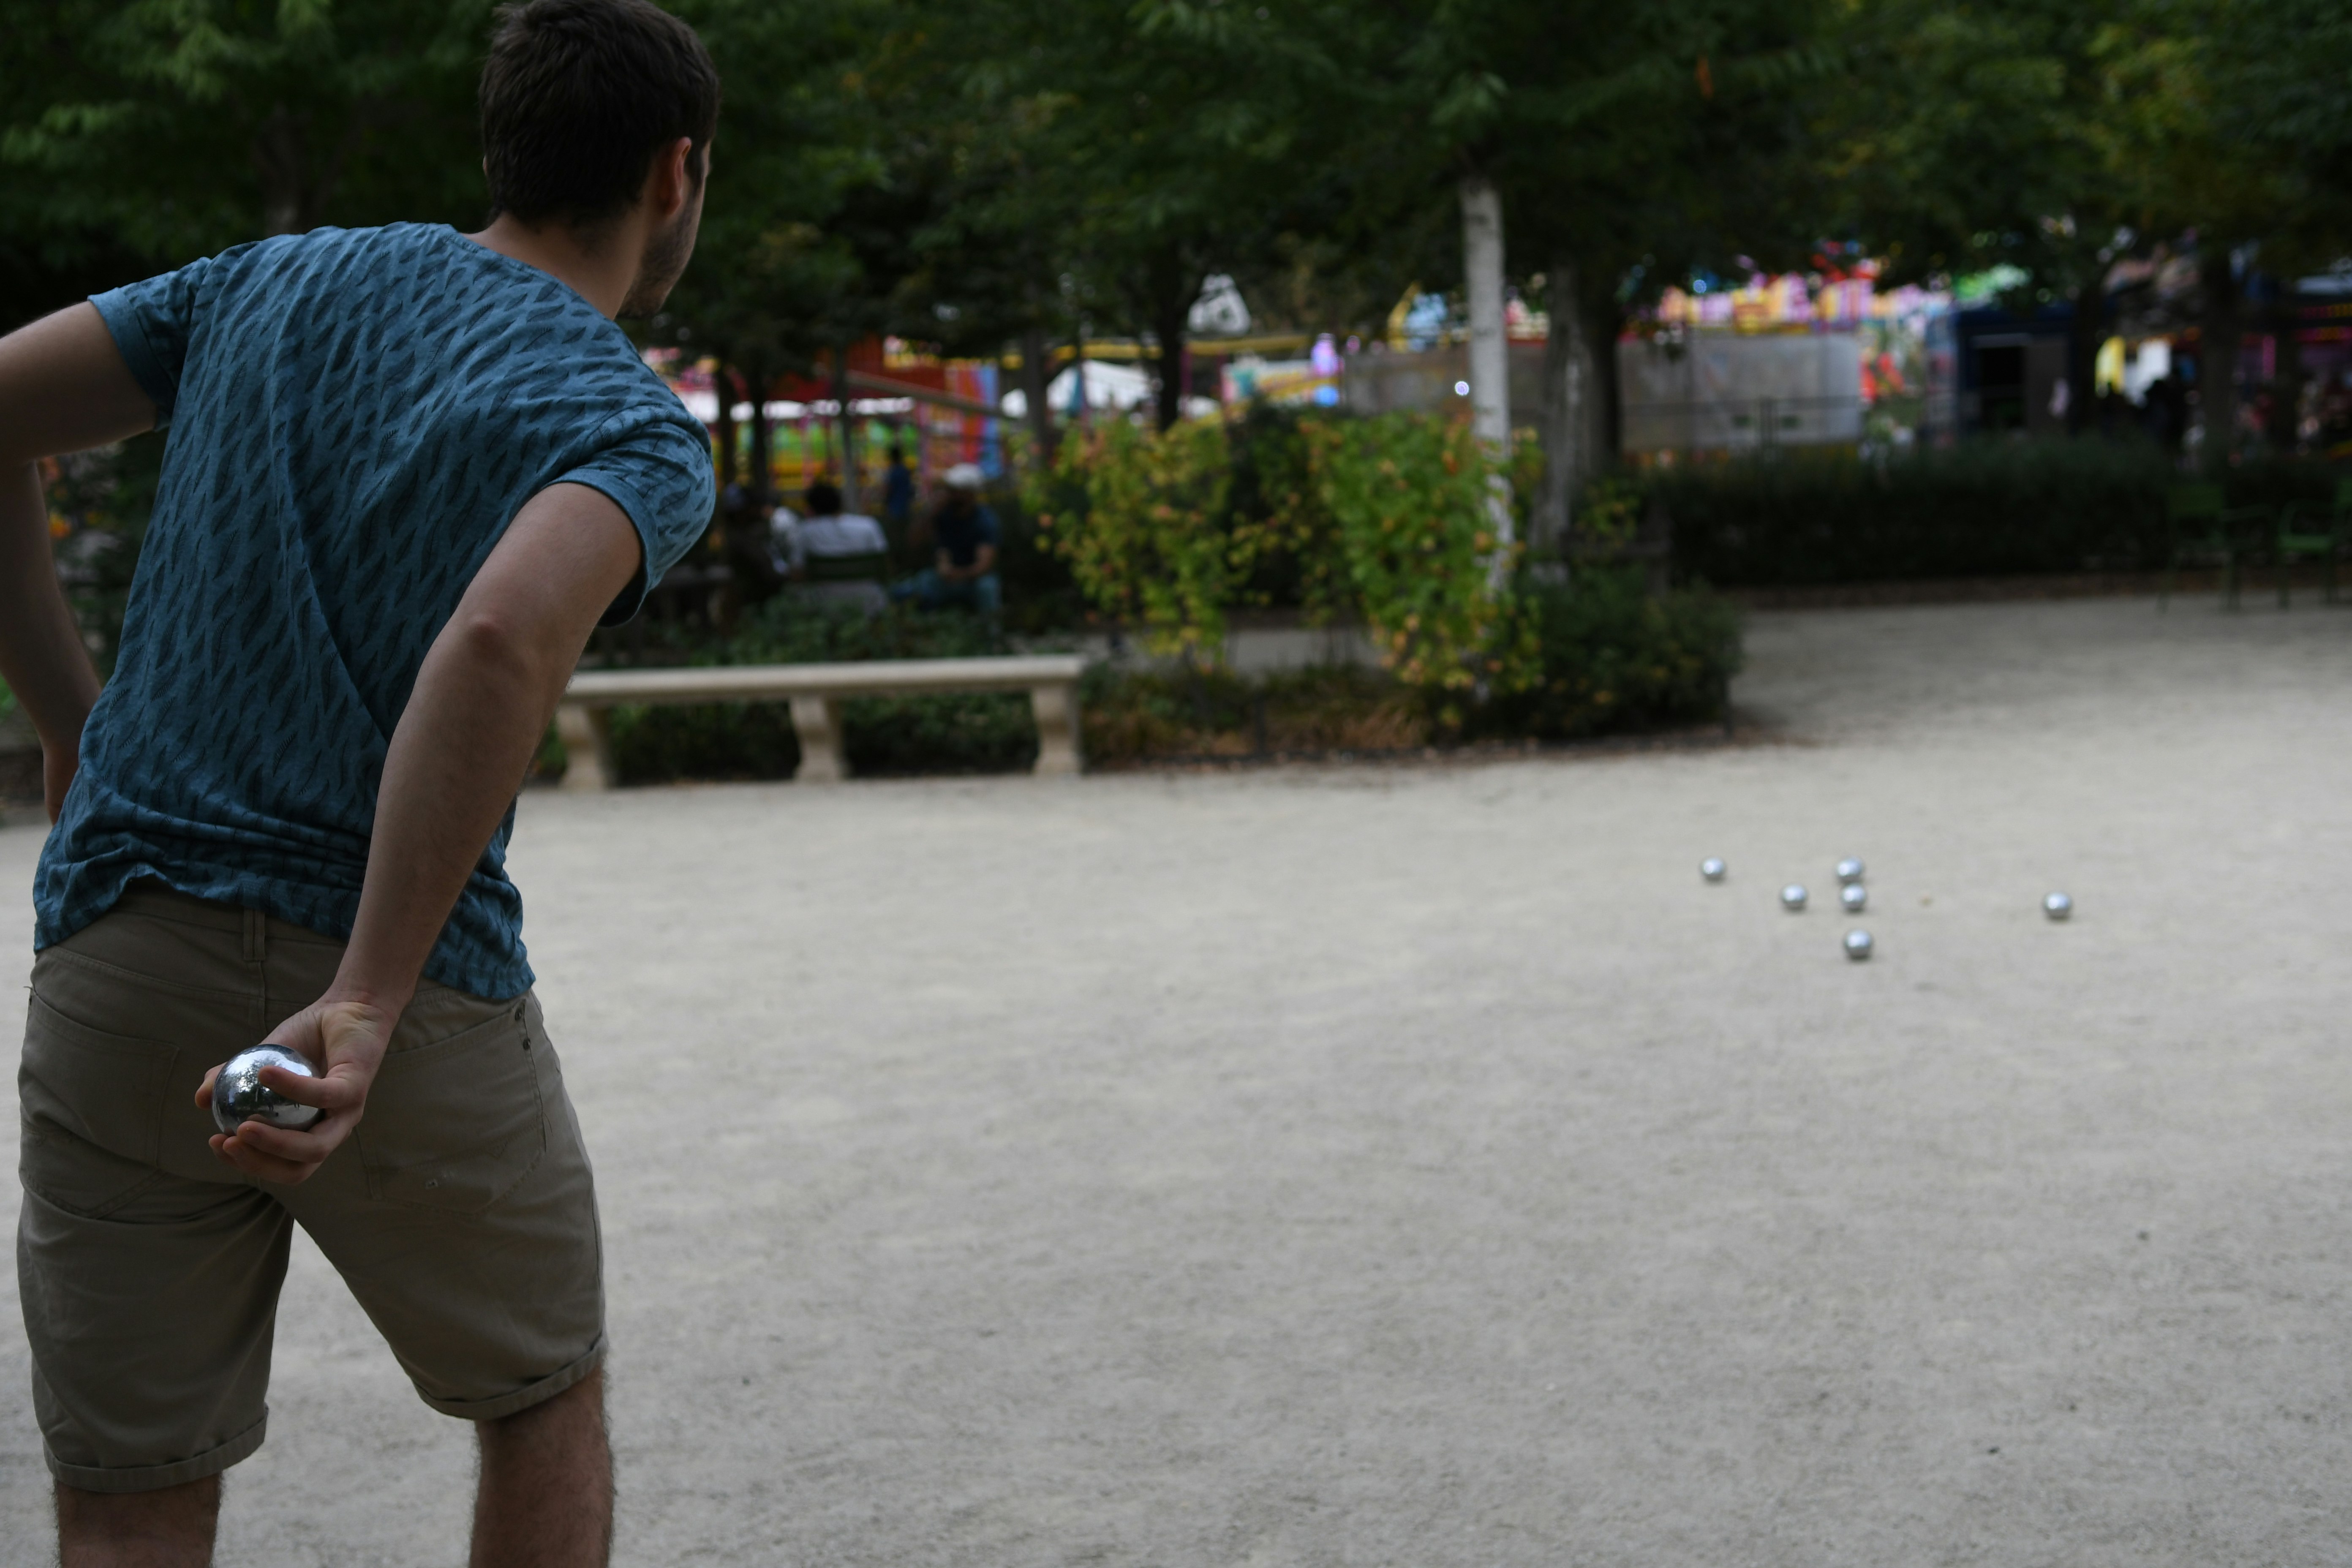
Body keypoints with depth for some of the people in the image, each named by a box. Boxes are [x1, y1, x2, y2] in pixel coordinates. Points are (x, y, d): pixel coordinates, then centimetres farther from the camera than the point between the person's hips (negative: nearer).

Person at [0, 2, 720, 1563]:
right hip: (419, 1005, -4)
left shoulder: (282, 279, 11)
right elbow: (502, 642, -27)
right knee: (546, 1408, 22)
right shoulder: (640, 435, -6)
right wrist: (365, 1006, -29)